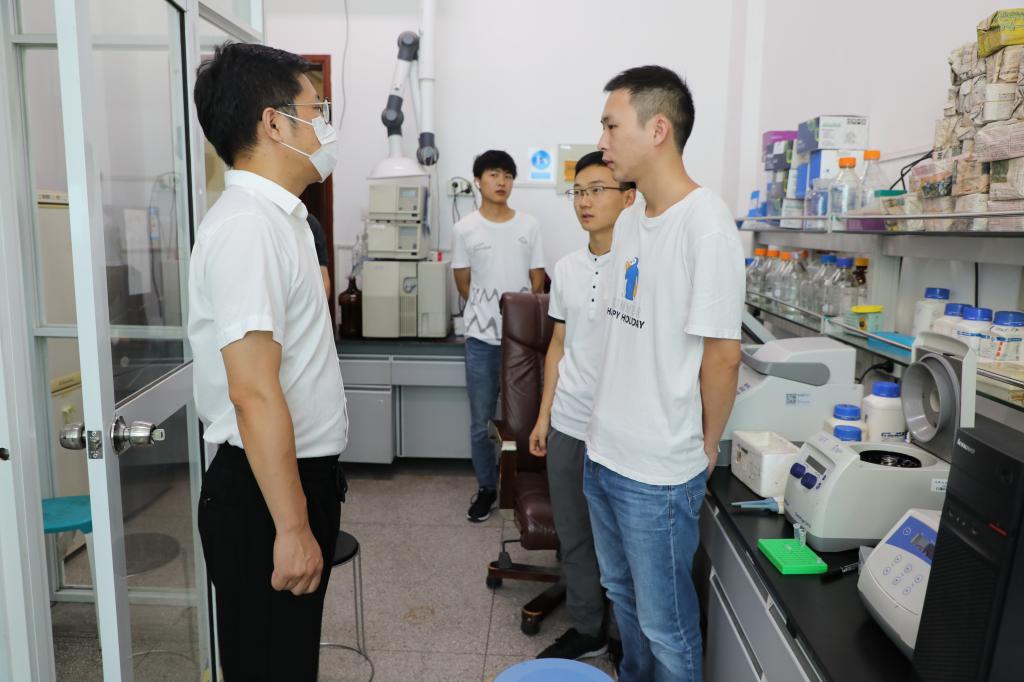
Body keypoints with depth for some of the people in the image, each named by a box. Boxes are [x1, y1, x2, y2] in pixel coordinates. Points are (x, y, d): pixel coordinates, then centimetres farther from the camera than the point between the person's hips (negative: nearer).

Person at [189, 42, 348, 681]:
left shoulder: (278, 216, 11)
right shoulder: (247, 226, -21)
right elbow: (253, 393, -26)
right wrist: (291, 527, -23)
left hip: (302, 473, 9)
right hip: (266, 490, -9)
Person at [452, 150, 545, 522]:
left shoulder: (529, 225, 1)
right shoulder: (465, 228, -1)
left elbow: (537, 281, 5)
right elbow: (463, 283, 7)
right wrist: (488, 312, 7)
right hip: (482, 339, 0)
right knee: (481, 422, 7)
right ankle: (486, 488, 24)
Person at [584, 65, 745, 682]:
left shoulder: (707, 225, -18)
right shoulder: (630, 221, 8)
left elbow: (721, 355, -17)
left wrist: (705, 449, -5)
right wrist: (611, 425, 12)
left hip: (659, 472, -8)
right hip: (604, 452, 8)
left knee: (665, 623, 10)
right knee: (622, 592, 25)